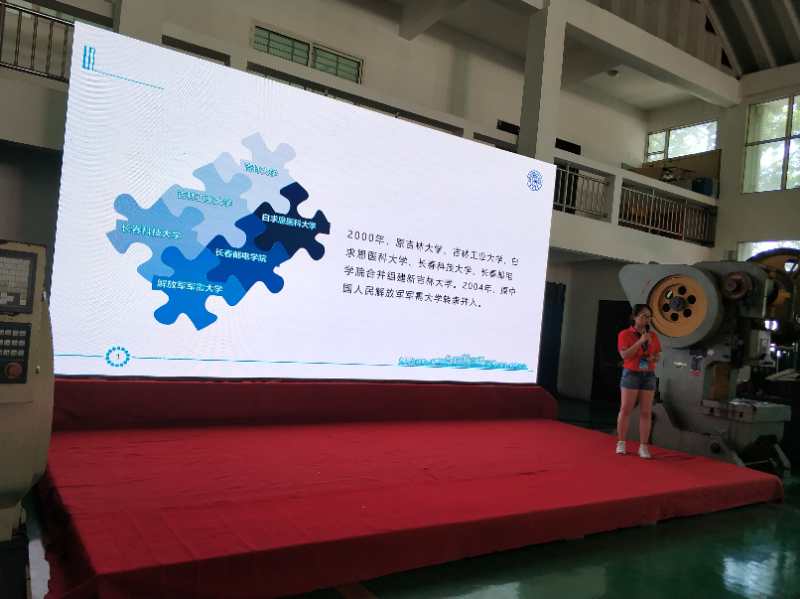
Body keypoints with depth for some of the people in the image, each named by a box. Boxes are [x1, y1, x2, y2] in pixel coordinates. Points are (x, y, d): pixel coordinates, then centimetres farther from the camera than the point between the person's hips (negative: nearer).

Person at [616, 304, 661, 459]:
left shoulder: (653, 336, 9)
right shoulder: (625, 334, -4)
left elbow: (658, 355, 16)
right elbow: (625, 355, -14)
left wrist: (654, 358, -7)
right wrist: (640, 341, -20)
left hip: (649, 376, 4)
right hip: (631, 374, -3)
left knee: (646, 412, 1)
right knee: (625, 410, -1)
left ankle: (643, 447, 6)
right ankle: (621, 443, 11)